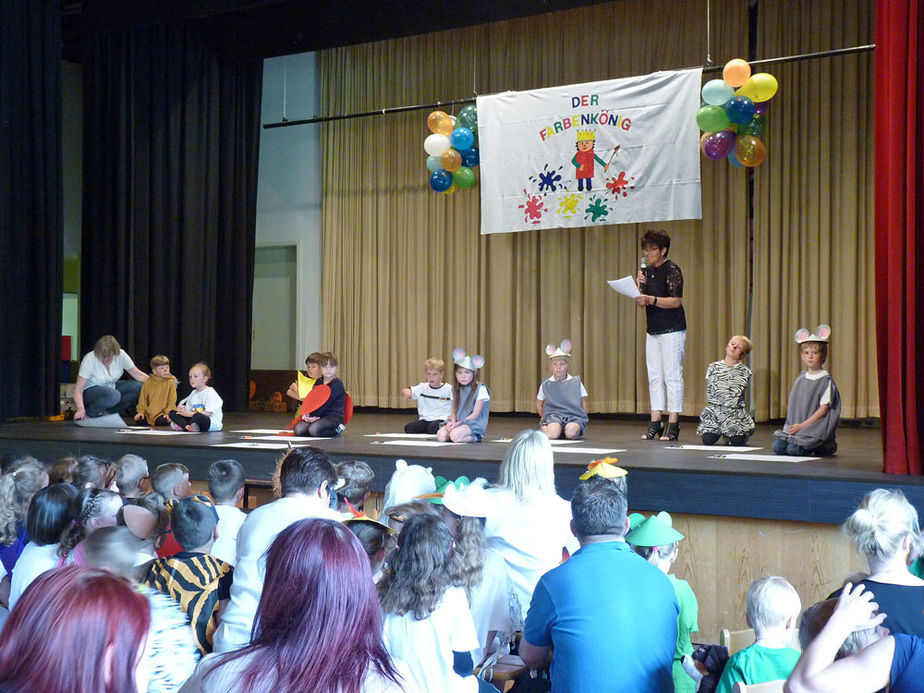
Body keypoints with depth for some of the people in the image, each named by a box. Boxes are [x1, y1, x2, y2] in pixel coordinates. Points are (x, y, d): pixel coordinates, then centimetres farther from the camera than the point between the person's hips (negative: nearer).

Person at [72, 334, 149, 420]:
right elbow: (78, 388, -24)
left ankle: (108, 411, -8)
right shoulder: (89, 360, -25)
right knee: (113, 395, -37)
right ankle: (90, 412, -12)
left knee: (139, 387, -17)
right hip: (90, 390, -6)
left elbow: (138, 375, -7)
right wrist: (80, 409, -38)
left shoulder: (121, 355, -15)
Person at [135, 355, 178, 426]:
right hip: (149, 413, 3)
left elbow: (172, 400, -2)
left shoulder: (170, 382, 0)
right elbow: (143, 398, 11)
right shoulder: (148, 382, 8)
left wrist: (168, 413, -13)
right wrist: (141, 411, 0)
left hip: (162, 413, -3)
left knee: (164, 422, -31)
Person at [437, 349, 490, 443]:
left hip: (474, 423, -6)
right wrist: (453, 422, -10)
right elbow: (453, 412, 13)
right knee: (441, 435, -23)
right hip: (457, 422, 6)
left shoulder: (480, 389, -6)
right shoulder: (456, 390, 13)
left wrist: (458, 423, -15)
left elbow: (475, 414, -9)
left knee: (455, 436, -34)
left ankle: (474, 438, -6)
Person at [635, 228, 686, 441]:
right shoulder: (646, 270, 13)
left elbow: (676, 301, -16)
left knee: (672, 376, -6)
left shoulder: (672, 270, -8)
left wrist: (651, 299, -23)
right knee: (654, 376, 7)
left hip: (672, 330, -7)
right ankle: (655, 423, 11)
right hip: (653, 330, 8)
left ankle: (673, 424, -3)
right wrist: (640, 286, -2)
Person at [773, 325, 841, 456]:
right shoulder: (800, 379, 13)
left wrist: (802, 425, -14)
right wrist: (792, 426, 3)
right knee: (777, 447, -14)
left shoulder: (826, 380, -5)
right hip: (796, 426, 6)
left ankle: (822, 446, 2)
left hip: (815, 428, -6)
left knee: (793, 449, -25)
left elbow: (823, 409, -11)